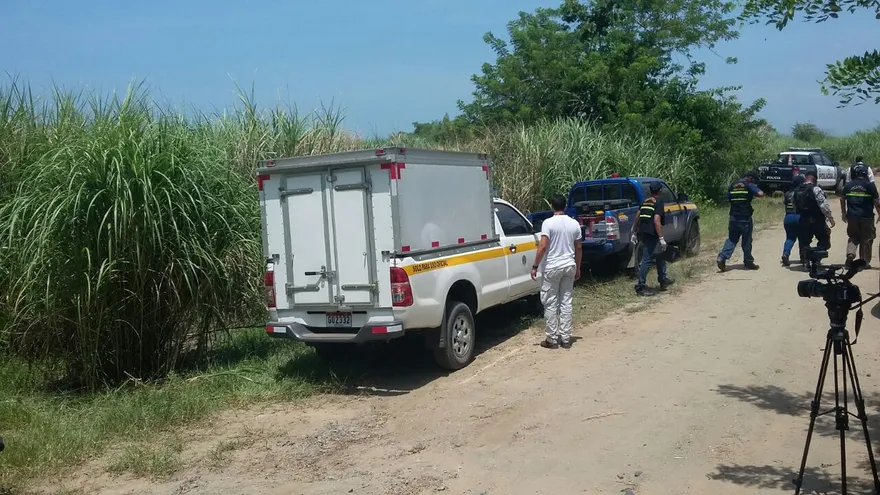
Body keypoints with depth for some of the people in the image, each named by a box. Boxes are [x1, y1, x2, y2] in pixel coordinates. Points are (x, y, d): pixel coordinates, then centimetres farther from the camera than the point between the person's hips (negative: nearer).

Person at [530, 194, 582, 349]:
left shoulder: (548, 223, -12)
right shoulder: (574, 223, 4)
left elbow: (543, 247, -16)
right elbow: (578, 248, 9)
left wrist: (535, 266, -9)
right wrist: (578, 267, 19)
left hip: (552, 267, -5)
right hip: (569, 266, 5)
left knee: (550, 304, 3)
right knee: (566, 302, 10)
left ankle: (552, 339, 5)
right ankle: (565, 339, 13)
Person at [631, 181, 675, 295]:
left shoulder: (644, 202, 14)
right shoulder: (659, 203, -8)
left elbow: (637, 218, 15)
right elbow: (656, 220, -18)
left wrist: (634, 233, 21)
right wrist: (661, 238, -18)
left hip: (642, 233, 9)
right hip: (651, 234, -8)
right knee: (647, 259, -7)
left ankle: (663, 280, 31)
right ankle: (640, 287, -8)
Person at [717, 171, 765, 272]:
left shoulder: (732, 186, 11)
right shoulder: (749, 185, -6)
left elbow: (728, 199, 18)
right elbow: (761, 194, -18)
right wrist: (754, 195, 2)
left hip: (733, 217, 5)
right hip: (745, 218, -5)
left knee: (731, 239, 8)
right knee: (747, 241, 6)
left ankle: (722, 258, -9)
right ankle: (748, 262, 16)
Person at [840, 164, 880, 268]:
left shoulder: (848, 185, 4)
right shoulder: (870, 185, -7)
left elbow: (842, 199, 13)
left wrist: (843, 213, 26)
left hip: (852, 216, 3)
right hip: (866, 217, -3)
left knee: (853, 237, 17)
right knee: (866, 240, 9)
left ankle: (850, 253, -7)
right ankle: (865, 262, 13)